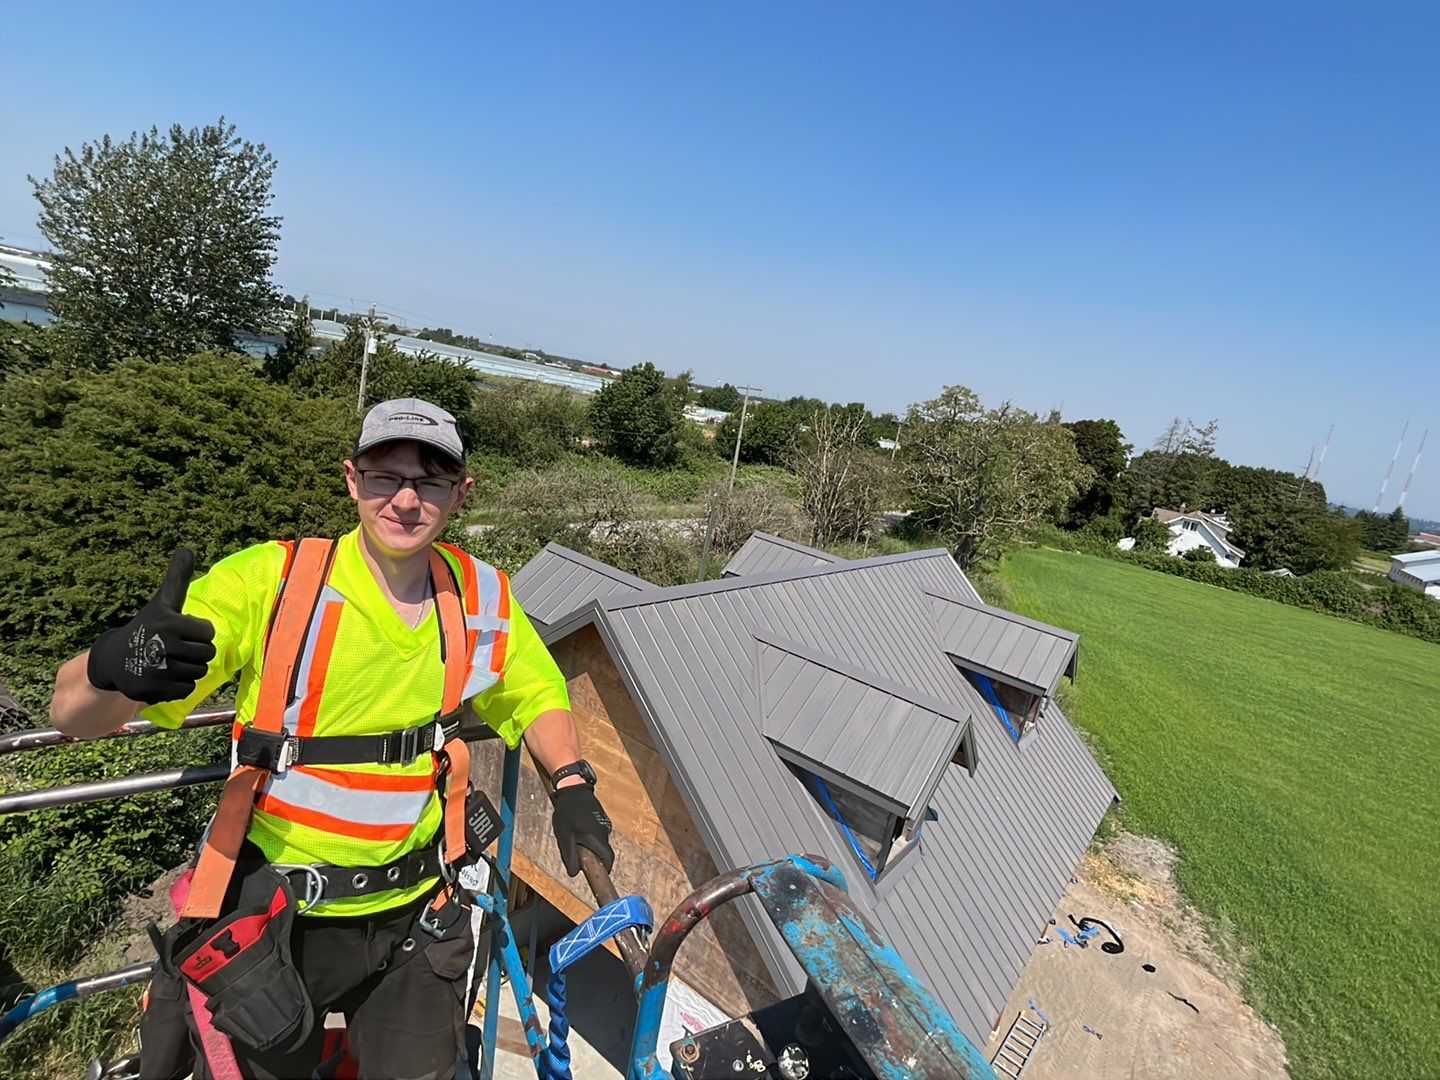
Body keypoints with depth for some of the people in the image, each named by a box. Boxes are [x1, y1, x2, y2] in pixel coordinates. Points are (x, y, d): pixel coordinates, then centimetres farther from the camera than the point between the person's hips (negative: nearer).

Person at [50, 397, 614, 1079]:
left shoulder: (482, 597, -8)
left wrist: (571, 784, -6)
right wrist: (112, 666, -40)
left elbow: (538, 695, 9)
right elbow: (73, 716, -18)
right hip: (267, 917, -2)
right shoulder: (270, 579, -18)